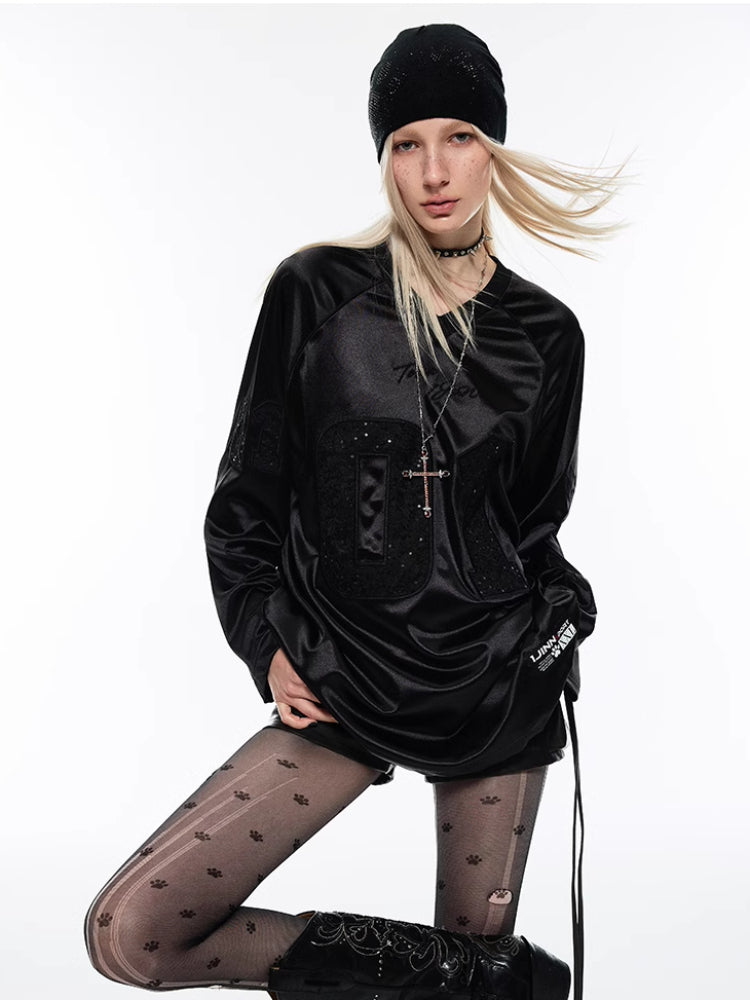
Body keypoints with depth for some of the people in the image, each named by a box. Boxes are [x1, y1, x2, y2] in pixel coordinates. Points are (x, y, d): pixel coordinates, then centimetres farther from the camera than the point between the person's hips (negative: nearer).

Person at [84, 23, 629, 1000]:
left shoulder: (545, 333, 3)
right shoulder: (317, 293, -3)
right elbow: (248, 497, 3)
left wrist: (562, 620, -4)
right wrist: (267, 644, -7)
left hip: (499, 689, 1)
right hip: (344, 687, -1)